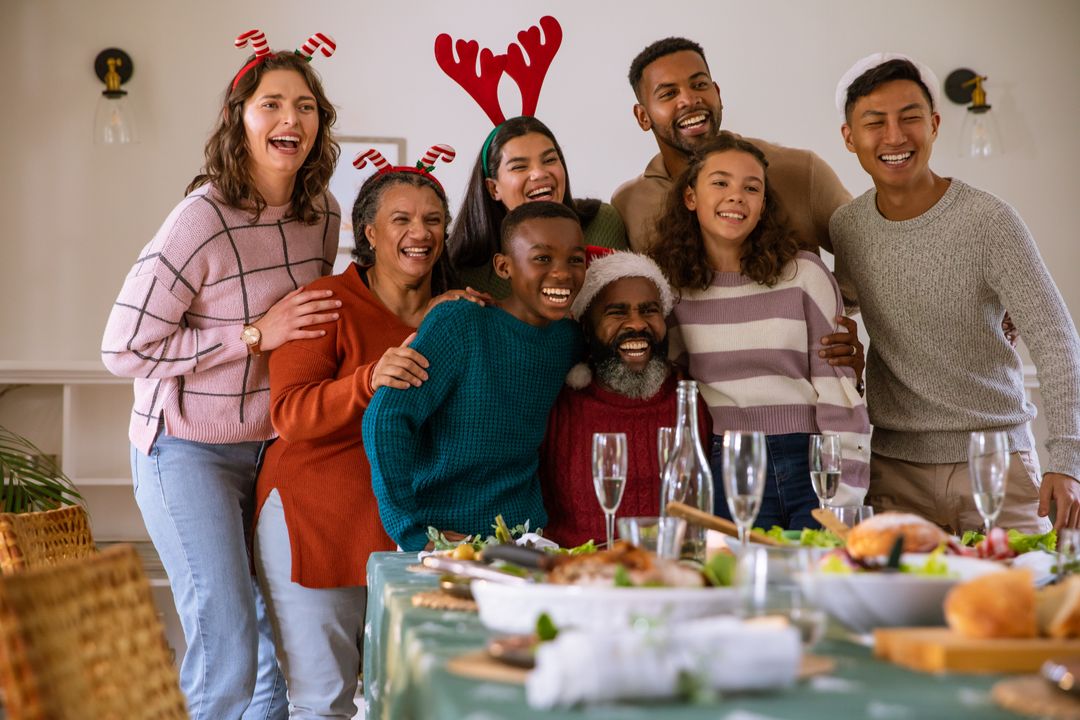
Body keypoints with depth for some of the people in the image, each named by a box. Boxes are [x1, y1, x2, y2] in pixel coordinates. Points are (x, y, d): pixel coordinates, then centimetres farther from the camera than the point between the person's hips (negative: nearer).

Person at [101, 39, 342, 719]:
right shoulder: (203, 219, -20)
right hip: (190, 451, -6)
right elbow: (123, 348, -19)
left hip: (272, 446, 7)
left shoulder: (322, 215, 1)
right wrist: (256, 335, -21)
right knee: (226, 649, -10)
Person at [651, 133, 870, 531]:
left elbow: (838, 388, -1)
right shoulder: (668, 284, 4)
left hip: (809, 468, 0)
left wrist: (845, 499, -6)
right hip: (719, 472, 1)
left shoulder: (804, 273, 0)